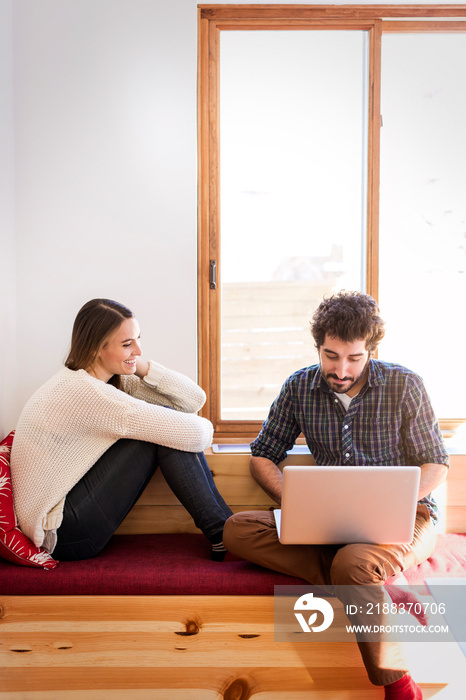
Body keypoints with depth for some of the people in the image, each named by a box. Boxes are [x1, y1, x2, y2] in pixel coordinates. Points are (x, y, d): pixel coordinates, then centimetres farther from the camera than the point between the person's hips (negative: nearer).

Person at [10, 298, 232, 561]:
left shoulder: (114, 379, 5)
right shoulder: (84, 392, -24)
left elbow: (195, 399, 0)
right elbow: (191, 435, -27)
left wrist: (143, 366, -12)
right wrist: (205, 428, -4)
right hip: (61, 533, -9)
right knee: (164, 433, -16)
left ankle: (221, 528, 2)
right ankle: (222, 534, -5)